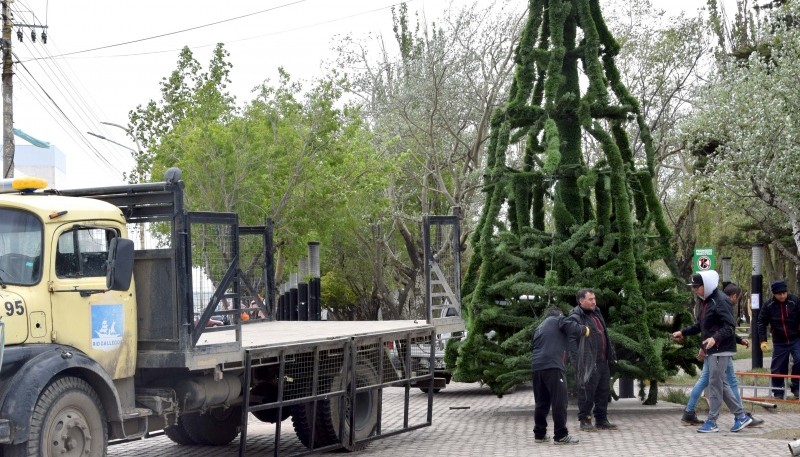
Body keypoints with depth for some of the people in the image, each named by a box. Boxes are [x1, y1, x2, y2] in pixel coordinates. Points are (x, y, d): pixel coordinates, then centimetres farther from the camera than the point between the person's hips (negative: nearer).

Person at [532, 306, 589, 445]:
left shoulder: (539, 328, 29)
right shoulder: (558, 320, 10)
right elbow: (572, 328, -8)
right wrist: (584, 330, 10)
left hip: (537, 366, 7)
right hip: (553, 366, -7)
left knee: (542, 402, 13)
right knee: (559, 401, -4)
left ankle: (539, 434, 15)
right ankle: (561, 436, -5)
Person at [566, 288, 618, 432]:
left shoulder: (597, 313, 17)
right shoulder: (575, 318, -10)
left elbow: (605, 336, 23)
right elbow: (572, 342, -16)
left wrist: (611, 354, 19)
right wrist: (578, 363, -23)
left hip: (602, 361, 9)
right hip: (587, 363, -9)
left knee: (604, 391, 12)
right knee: (587, 392, -4)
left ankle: (601, 420, 21)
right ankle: (584, 421, 6)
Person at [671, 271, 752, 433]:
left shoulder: (720, 302, -16)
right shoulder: (705, 301, 14)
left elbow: (730, 327, -22)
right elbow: (700, 325, 26)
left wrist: (715, 338, -36)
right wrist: (683, 332, 19)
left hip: (721, 350, -10)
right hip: (710, 350, 10)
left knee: (715, 384, -4)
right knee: (721, 384, 13)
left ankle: (711, 422, 2)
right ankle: (741, 416, 20)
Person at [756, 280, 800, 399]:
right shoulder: (769, 306, -6)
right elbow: (762, 322, 1)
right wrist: (763, 340, -7)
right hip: (779, 342, 1)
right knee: (777, 368, 3)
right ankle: (778, 392, 18)